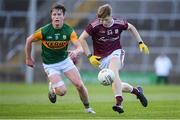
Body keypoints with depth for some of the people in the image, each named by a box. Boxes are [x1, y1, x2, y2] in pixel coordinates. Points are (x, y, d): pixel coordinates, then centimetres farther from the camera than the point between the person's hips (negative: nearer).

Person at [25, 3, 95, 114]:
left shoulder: (69, 31, -15)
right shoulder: (44, 31, -19)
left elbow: (80, 48, -23)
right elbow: (29, 40, -3)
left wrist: (76, 51, -48)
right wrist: (28, 58, 5)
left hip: (65, 60, 2)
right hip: (50, 65, -2)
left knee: (79, 84, -9)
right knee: (62, 91, -17)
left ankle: (88, 108, 15)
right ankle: (52, 88, 20)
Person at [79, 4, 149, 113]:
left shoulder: (119, 23, -7)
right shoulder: (95, 26, -14)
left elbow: (131, 27, 15)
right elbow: (82, 39, -7)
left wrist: (141, 43, 12)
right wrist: (90, 56, -12)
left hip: (116, 52, -1)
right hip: (102, 58, 1)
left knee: (113, 70, -35)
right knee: (118, 86, -6)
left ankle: (119, 103, -43)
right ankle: (136, 91, 26)